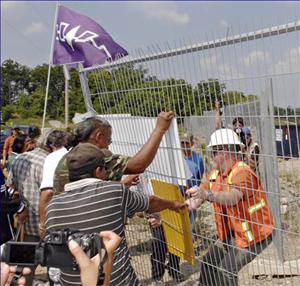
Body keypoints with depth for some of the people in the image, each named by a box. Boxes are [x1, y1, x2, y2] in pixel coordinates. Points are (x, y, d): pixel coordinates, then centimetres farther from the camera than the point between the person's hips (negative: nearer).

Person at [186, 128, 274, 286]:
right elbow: (196, 200, 1)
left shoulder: (242, 172, -24)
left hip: (254, 233, -8)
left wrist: (208, 194, -59)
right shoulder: (214, 175, 2)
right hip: (231, 233, 9)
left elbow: (232, 198, -43)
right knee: (208, 262, 10)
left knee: (226, 270, -14)